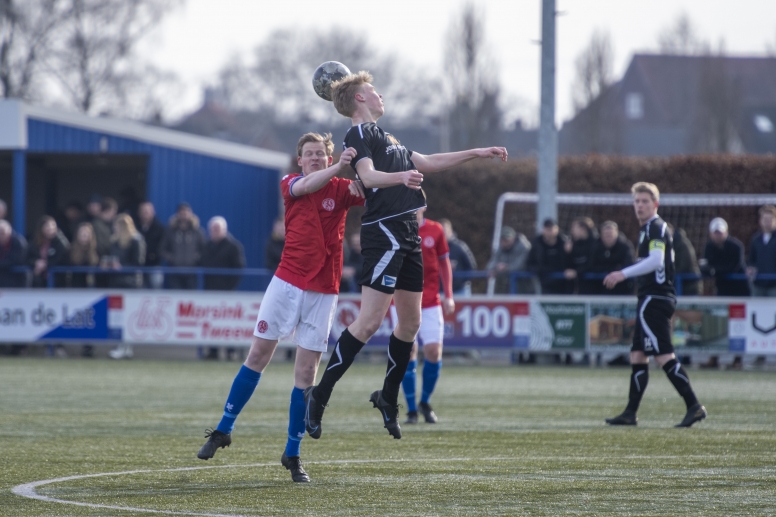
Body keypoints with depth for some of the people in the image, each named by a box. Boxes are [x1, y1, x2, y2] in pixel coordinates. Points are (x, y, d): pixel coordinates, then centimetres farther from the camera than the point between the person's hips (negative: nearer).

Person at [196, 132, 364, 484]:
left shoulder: (340, 189, 1)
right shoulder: (290, 184, 3)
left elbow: (361, 190, -19)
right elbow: (307, 185, -20)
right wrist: (338, 167, -36)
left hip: (322, 292, -1)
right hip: (286, 283, 1)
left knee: (307, 369, -1)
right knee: (258, 353, 2)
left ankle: (292, 455, 6)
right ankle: (223, 431, 15)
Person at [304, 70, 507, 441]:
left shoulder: (383, 136, 24)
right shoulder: (359, 134, -5)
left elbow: (425, 162, 34)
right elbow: (368, 176, -23)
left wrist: (476, 154, 37)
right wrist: (401, 176, -42)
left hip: (406, 235, 10)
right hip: (384, 232, -10)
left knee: (410, 322, 12)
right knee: (370, 321, -16)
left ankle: (388, 398, 25)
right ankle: (319, 395, -13)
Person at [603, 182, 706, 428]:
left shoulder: (656, 228, -11)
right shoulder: (647, 229, 20)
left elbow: (656, 260, -25)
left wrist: (623, 274, -28)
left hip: (655, 300, -11)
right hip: (650, 299, 11)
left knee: (664, 356, -14)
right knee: (638, 357, 10)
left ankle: (694, 406, -16)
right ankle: (630, 413, 13)